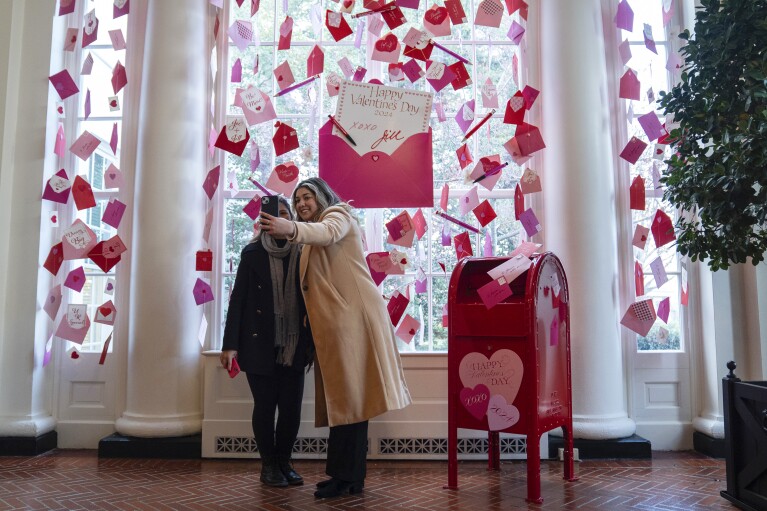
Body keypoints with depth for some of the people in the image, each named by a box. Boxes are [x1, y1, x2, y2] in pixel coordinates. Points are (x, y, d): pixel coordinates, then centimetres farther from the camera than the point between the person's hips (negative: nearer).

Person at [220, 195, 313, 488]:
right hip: (260, 345, -1)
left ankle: (284, 462, 22)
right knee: (265, 407, 6)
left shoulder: (302, 254, 5)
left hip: (293, 346, 2)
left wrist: (313, 342, 2)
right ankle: (269, 466, 22)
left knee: (291, 408, 2)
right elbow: (238, 298, -1)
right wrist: (230, 344, -7)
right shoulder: (252, 252, 2)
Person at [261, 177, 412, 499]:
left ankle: (347, 477, -5)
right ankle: (350, 475, 15)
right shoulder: (314, 239, 28)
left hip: (352, 316, -9)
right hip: (333, 322, 9)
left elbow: (327, 233, -23)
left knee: (350, 394, -8)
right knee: (344, 396, 9)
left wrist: (290, 229, -43)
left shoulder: (338, 214, 1)